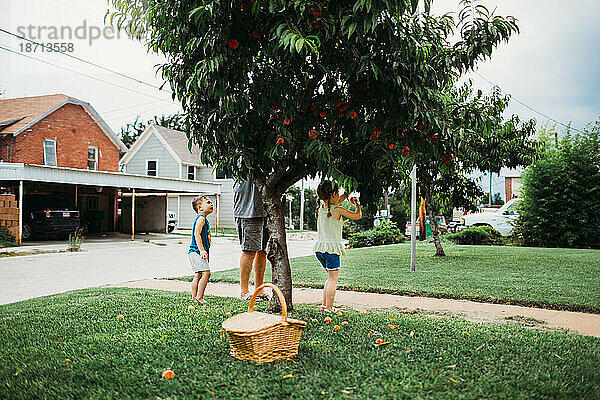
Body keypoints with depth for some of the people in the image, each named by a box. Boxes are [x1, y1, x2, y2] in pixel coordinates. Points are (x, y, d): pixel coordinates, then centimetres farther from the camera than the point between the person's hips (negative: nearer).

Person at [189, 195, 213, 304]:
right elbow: (197, 234, -21)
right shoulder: (201, 218, -11)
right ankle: (199, 297, -14)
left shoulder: (204, 219, 20)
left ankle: (194, 298, 15)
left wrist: (204, 251, 27)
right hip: (196, 252, -10)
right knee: (206, 273, -16)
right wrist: (202, 250, -26)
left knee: (198, 275, 11)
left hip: (198, 253, 10)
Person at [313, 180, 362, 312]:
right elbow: (358, 215, -3)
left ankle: (324, 305, 21)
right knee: (333, 279, -1)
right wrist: (357, 204, 14)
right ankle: (329, 308, -2)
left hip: (320, 248, 7)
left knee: (331, 277, 19)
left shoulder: (321, 207, 9)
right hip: (332, 248, -7)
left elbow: (336, 202, 29)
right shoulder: (338, 210, -11)